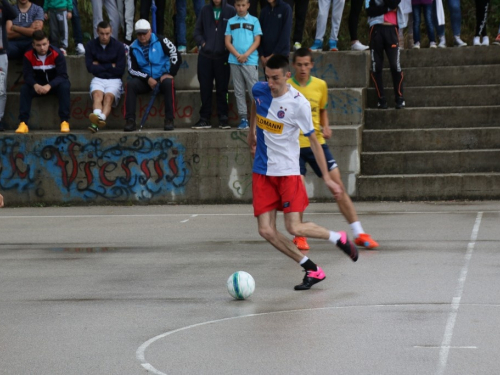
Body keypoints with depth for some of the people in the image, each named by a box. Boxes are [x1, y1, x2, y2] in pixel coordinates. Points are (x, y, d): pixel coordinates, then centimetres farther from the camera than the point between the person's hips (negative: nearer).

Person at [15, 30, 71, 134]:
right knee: (25, 89, -26)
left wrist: (49, 86, -42)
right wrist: (35, 85, -40)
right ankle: (23, 123, -31)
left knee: (64, 87, -35)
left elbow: (63, 75, -24)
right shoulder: (28, 56, -13)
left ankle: (65, 121, -34)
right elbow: (28, 75, -16)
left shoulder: (57, 54, -20)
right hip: (39, 85, 2)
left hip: (55, 84, -2)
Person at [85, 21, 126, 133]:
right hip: (98, 79, 1)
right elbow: (90, 68, -2)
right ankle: (97, 116, -62)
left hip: (114, 80, -1)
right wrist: (110, 67, -3)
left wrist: (100, 66, -1)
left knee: (109, 96, -32)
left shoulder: (118, 46, 3)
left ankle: (101, 118, -61)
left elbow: (120, 70, -3)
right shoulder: (91, 46, 7)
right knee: (97, 94, -32)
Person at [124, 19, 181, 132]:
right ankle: (130, 120, -27)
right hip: (145, 80, 2)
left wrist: (170, 74, -14)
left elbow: (176, 56, -7)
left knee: (168, 83, -36)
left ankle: (169, 119, -32)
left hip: (162, 78, -2)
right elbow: (132, 69, 2)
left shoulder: (160, 41, -5)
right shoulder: (133, 48, 3)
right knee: (131, 84, -26)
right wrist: (147, 78, -12)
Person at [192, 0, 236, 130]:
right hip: (205, 56, 2)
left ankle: (223, 118, 8)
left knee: (222, 88, 3)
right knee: (205, 88, 4)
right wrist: (202, 43, -2)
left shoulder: (230, 11, 0)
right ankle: (204, 118, 8)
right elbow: (197, 31, 13)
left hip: (223, 56, -2)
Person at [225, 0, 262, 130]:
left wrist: (246, 55, -11)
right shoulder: (231, 22, 11)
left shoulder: (254, 21, 6)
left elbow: (257, 41, 1)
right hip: (234, 61, 3)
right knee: (239, 91, 3)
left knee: (254, 90, -7)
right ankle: (243, 118, 4)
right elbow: (227, 42, 6)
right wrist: (237, 55, -9)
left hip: (250, 61, -3)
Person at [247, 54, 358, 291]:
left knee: (294, 228, -13)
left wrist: (327, 178, -9)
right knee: (266, 231, -6)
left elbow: (313, 141, -8)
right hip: (262, 172, 5)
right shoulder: (259, 90, -1)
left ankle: (339, 238, 15)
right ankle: (312, 270, 5)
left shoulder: (298, 103, -15)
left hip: (287, 171, -5)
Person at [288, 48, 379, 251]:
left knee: (338, 186, -3)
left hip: (317, 143, 3)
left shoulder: (320, 85, 4)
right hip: (294, 145, -3)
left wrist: (325, 127, 3)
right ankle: (299, 236, 12)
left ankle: (359, 233, 0)